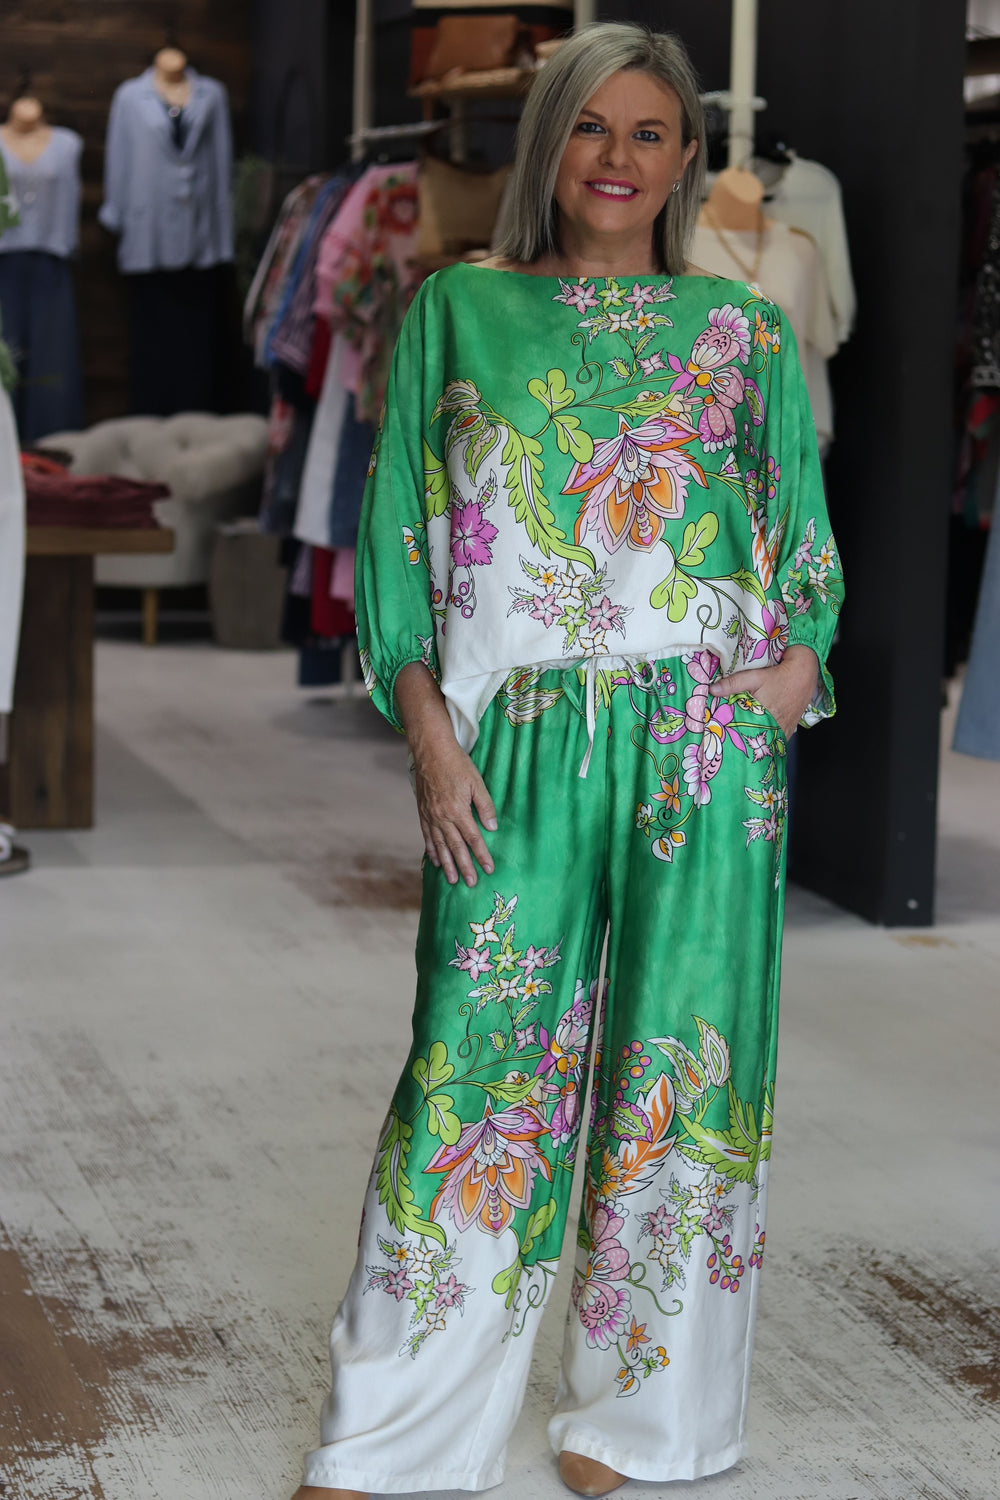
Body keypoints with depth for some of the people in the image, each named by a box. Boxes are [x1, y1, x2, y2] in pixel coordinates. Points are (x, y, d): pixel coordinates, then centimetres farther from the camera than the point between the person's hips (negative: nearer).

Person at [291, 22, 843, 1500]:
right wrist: (430, 739, -3)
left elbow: (805, 544, 11)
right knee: (481, 1053, -2)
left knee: (675, 1053, 2)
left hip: (700, 743, 1)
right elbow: (401, 539, 7)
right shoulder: (459, 309, 9)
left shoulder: (744, 329, 9)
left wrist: (790, 671, -7)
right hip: (513, 744, 0)